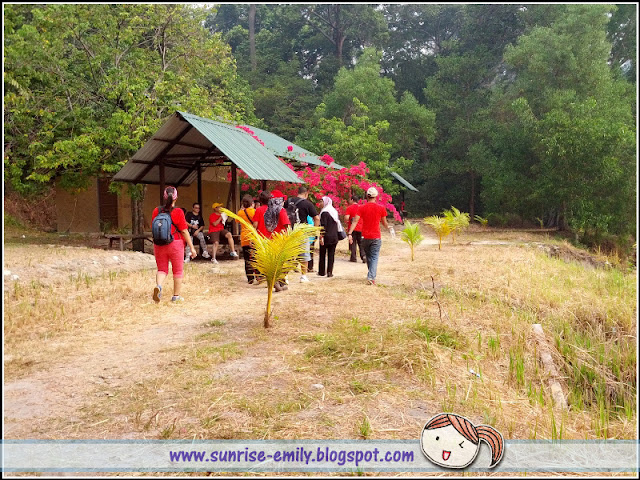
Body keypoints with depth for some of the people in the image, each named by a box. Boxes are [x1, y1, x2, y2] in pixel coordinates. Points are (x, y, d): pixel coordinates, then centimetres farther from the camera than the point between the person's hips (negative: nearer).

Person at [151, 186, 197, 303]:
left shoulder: (156, 211, 0)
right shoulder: (178, 212, -12)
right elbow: (184, 231, -11)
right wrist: (191, 247, -4)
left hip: (159, 245, 3)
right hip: (175, 244, -3)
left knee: (162, 269, 13)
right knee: (177, 271, 11)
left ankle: (158, 286, -15)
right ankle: (176, 296, 17)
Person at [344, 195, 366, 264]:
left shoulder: (349, 208, -6)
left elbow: (346, 218, -16)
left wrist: (346, 223, 2)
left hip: (352, 228, -4)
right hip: (360, 228, 4)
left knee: (352, 243, 4)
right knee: (361, 243, 9)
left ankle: (353, 257, 4)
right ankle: (363, 256, -3)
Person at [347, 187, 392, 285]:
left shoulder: (362, 208, -2)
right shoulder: (381, 208, -2)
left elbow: (355, 221, -10)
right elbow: (384, 222, 9)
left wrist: (350, 234, -12)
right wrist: (388, 227, 32)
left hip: (365, 237, 2)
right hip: (376, 237, -1)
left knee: (368, 256, 18)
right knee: (374, 257, 0)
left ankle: (371, 274, 30)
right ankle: (371, 277, -14)